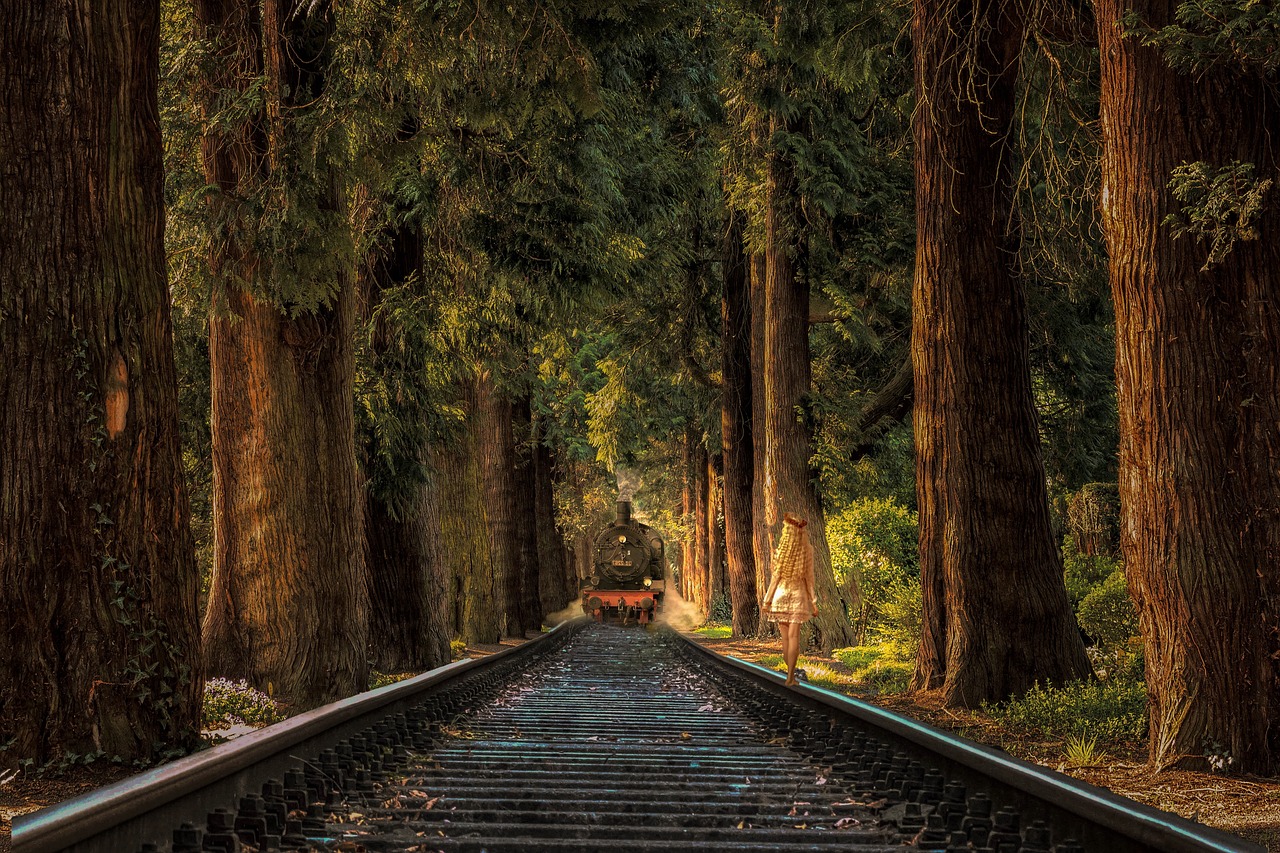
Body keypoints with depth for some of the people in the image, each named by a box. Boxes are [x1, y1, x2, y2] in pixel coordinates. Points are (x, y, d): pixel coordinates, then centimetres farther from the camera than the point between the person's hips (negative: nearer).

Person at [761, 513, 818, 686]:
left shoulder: (781, 552, -11)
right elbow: (808, 579, -4)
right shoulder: (806, 552, -6)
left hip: (780, 595, -1)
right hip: (798, 596, 1)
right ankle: (790, 675, -10)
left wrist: (767, 600, -1)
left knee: (785, 637, 9)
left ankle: (791, 674, 12)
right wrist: (813, 603, 3)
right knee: (793, 636, -1)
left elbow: (776, 578, -8)